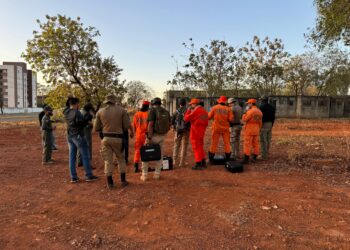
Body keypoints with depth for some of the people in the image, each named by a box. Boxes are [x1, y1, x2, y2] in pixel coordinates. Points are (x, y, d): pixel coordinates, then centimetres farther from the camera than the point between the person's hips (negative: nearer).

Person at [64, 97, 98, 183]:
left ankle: (73, 177, 13)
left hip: (70, 136, 8)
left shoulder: (66, 112, 3)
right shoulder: (77, 112, -18)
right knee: (85, 156, 2)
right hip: (78, 136, -7)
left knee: (72, 157, 9)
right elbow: (81, 124, -20)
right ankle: (89, 176, 8)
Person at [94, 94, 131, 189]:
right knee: (121, 159, 15)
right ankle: (123, 181, 17)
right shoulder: (121, 110, -2)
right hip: (118, 138, -1)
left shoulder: (100, 111, 2)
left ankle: (110, 183, 10)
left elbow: (96, 128, 4)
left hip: (105, 138, 1)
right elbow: (127, 126, -4)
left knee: (108, 161, 7)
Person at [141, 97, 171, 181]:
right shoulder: (166, 111, 6)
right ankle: (157, 174, 18)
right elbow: (169, 125, 8)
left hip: (153, 135, -5)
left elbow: (150, 124, -21)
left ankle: (144, 175, 9)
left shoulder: (152, 110, -11)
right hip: (162, 136, 5)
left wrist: (149, 138, -21)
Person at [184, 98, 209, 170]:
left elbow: (186, 118, -14)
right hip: (202, 131, 8)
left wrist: (188, 110, -3)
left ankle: (198, 164, 1)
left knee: (196, 147, -2)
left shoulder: (195, 111, -16)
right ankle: (203, 162, 25)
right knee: (200, 146, 18)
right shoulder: (204, 111, 11)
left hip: (195, 131, -8)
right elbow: (206, 122, 14)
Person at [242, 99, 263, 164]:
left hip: (249, 129, -8)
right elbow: (260, 123, 14)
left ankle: (246, 159, -6)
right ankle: (254, 158, 17)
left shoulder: (250, 111, -17)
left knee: (247, 144, -6)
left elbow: (244, 120, -15)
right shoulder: (259, 112, 9)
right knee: (255, 144, 11)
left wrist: (245, 112, -5)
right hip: (256, 130, 8)